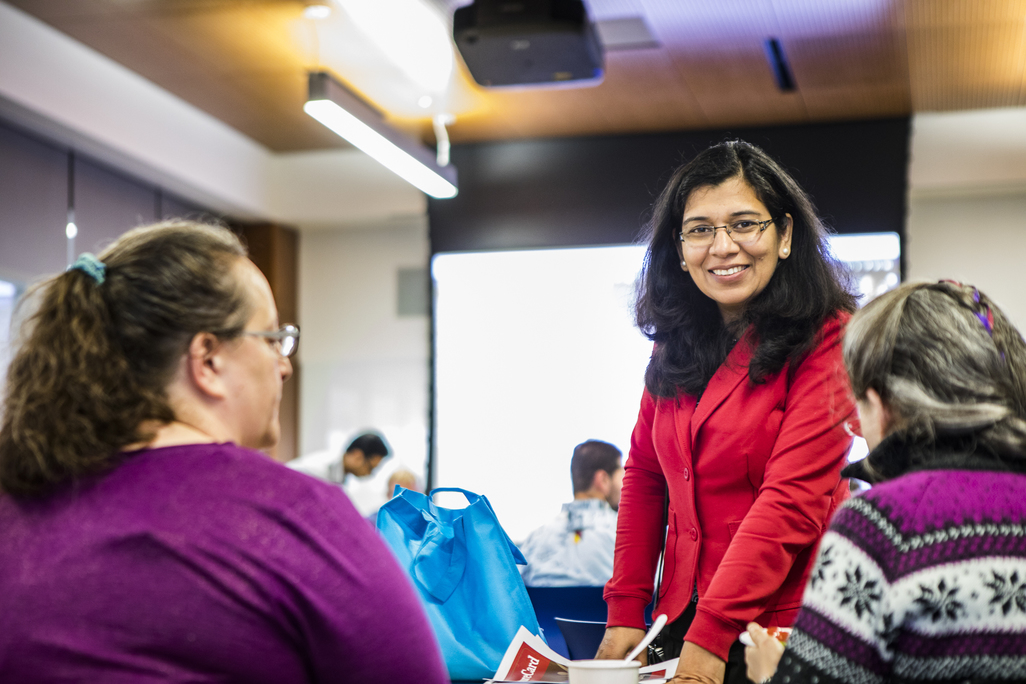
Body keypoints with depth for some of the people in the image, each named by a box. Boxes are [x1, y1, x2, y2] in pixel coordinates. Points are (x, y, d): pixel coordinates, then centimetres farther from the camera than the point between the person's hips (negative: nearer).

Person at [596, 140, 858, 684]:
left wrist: (712, 636, -24)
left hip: (780, 623, -5)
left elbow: (793, 497, -20)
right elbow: (644, 476, 9)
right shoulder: (676, 347, 6)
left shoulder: (826, 341, -13)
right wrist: (625, 611, 0)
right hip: (683, 616, 5)